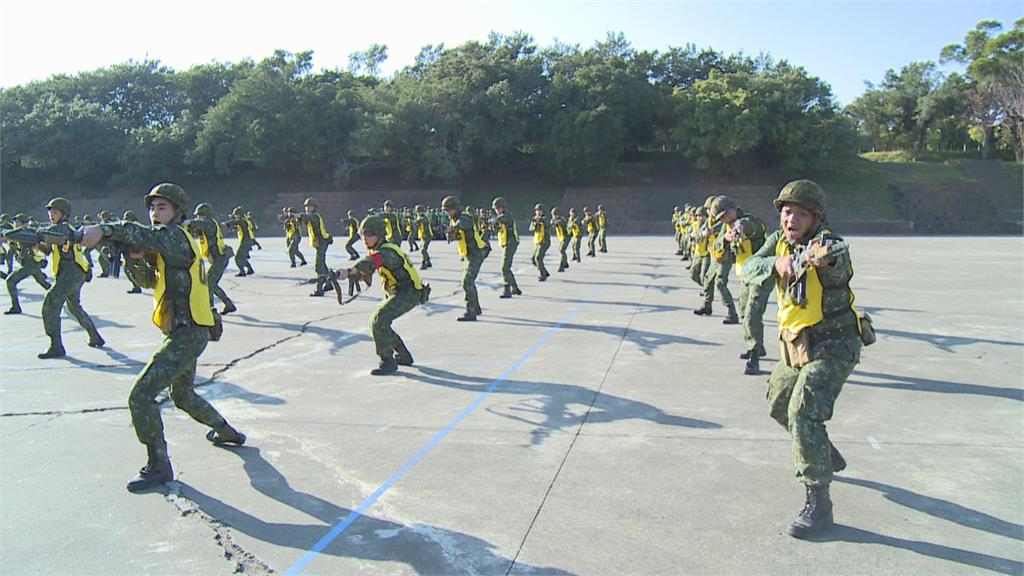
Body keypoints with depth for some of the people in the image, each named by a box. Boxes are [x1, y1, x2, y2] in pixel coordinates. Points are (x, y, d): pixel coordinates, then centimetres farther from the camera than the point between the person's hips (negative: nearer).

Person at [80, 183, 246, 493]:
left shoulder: (176, 236, -12)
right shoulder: (166, 241, 16)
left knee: (141, 395, -14)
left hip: (188, 333, -11)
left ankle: (158, 466, -5)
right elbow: (149, 280, 14)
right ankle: (226, 430, 45)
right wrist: (136, 258, -5)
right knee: (183, 395, 28)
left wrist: (104, 229, -44)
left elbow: (146, 235, -33)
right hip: (186, 332, 11)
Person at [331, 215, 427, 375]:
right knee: (376, 320, 16)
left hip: (408, 293, -11)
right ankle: (403, 356, 27)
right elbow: (368, 270, 25)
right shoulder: (377, 250, 9)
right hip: (395, 293, 11)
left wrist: (349, 271, -59)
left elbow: (372, 262, -44)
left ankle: (388, 362, -13)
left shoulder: (387, 251, -23)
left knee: (379, 320, -24)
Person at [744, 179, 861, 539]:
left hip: (831, 347, -8)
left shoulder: (827, 243, -21)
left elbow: (838, 264, -43)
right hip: (795, 347, 8)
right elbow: (750, 266, -10)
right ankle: (825, 456, 46)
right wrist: (777, 262, -31)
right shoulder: (779, 240, 0)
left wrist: (824, 259, -67)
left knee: (803, 413, -21)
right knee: (779, 406, 21)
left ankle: (818, 504, -11)